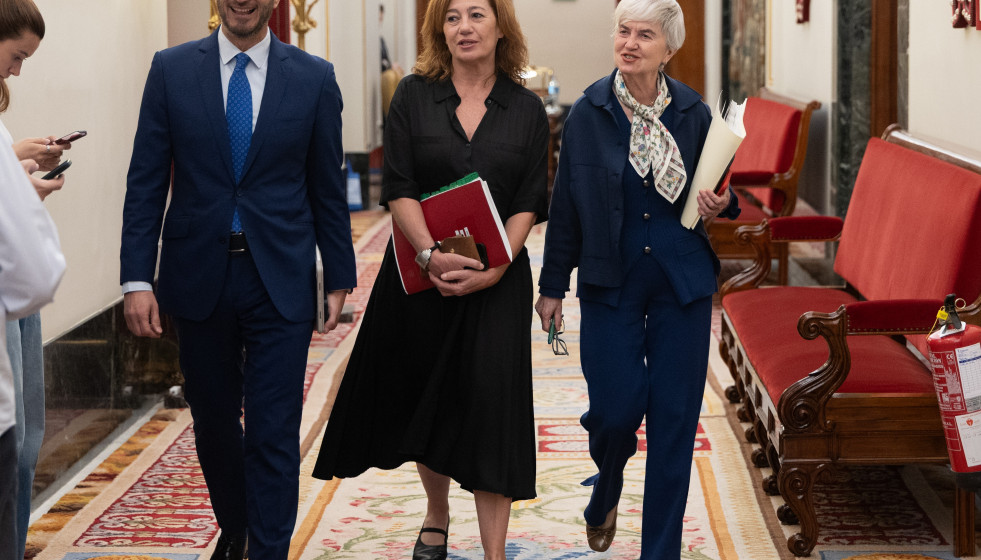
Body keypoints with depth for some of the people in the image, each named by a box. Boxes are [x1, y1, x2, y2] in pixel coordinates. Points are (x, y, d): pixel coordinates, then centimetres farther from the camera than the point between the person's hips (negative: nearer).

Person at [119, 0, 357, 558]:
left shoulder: (314, 77, 1)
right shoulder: (172, 70, 1)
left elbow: (328, 189, 6)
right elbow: (146, 182, 0)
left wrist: (339, 278, 7)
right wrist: (137, 279, -7)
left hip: (280, 281, -1)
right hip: (198, 276, 2)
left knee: (274, 432, -4)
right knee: (214, 423, 15)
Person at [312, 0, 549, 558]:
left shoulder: (526, 109, 3)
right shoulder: (415, 95, 1)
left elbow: (530, 203, -1)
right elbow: (399, 189, -6)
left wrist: (493, 270, -15)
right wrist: (433, 255, -20)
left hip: (497, 276, -1)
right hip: (421, 272, 1)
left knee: (489, 405, -5)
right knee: (425, 400, 12)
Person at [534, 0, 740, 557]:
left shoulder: (692, 111, 0)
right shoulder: (589, 113, -3)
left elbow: (714, 190, 13)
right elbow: (566, 205, 2)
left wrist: (722, 203, -11)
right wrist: (552, 286, 4)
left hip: (682, 282, 1)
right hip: (611, 281, -1)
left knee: (674, 415, 3)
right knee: (616, 408, -6)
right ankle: (607, 489, 31)